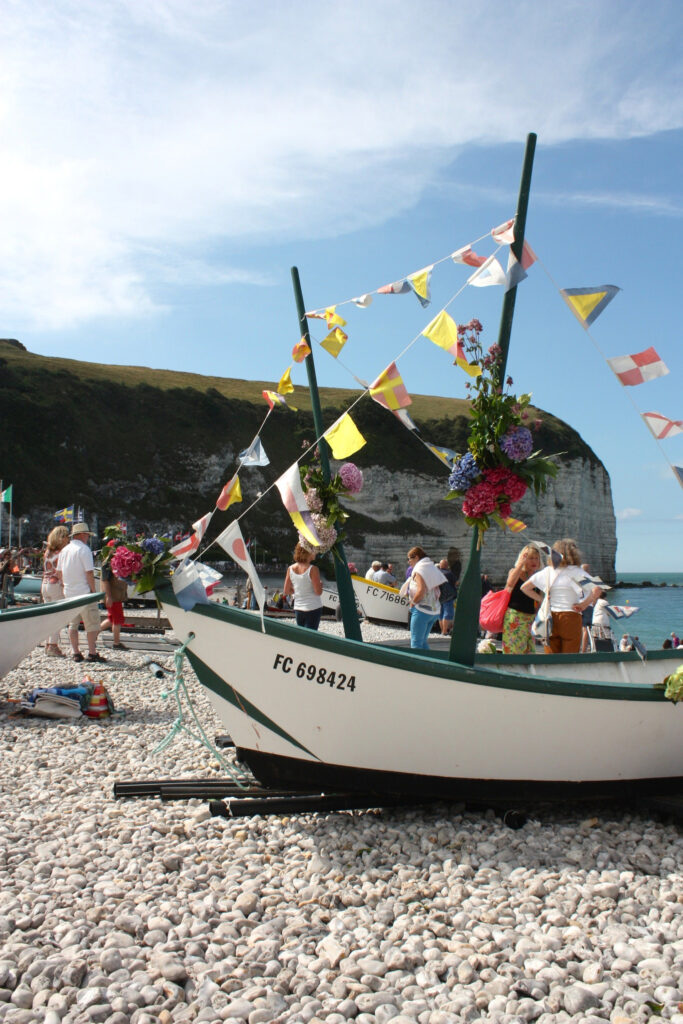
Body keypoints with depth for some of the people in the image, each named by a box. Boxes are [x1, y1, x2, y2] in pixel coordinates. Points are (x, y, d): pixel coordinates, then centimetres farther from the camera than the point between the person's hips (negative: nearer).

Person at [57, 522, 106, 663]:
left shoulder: (64, 550, 11)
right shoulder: (84, 549, -12)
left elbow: (59, 572, 16)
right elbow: (89, 572, -17)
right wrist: (93, 589, -9)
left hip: (68, 593, 8)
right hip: (83, 592, -7)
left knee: (73, 624, 12)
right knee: (92, 623, -1)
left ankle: (76, 653, 14)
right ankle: (92, 653, -2)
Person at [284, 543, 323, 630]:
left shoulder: (291, 569, 1)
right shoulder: (313, 569, -15)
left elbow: (286, 591, 5)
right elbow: (318, 592, -16)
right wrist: (320, 584, 3)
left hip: (298, 609, 5)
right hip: (313, 608, -5)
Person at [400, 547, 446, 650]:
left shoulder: (419, 570, -10)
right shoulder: (433, 568, 16)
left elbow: (421, 590, -23)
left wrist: (413, 602, -9)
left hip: (422, 610, -9)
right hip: (435, 611, 9)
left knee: (416, 642, -5)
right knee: (423, 641, 17)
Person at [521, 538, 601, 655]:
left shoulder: (547, 571, 7)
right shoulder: (576, 571, -4)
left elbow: (524, 587, 11)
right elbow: (596, 589, -17)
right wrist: (583, 605, -7)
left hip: (550, 618, 3)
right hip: (570, 618, -3)